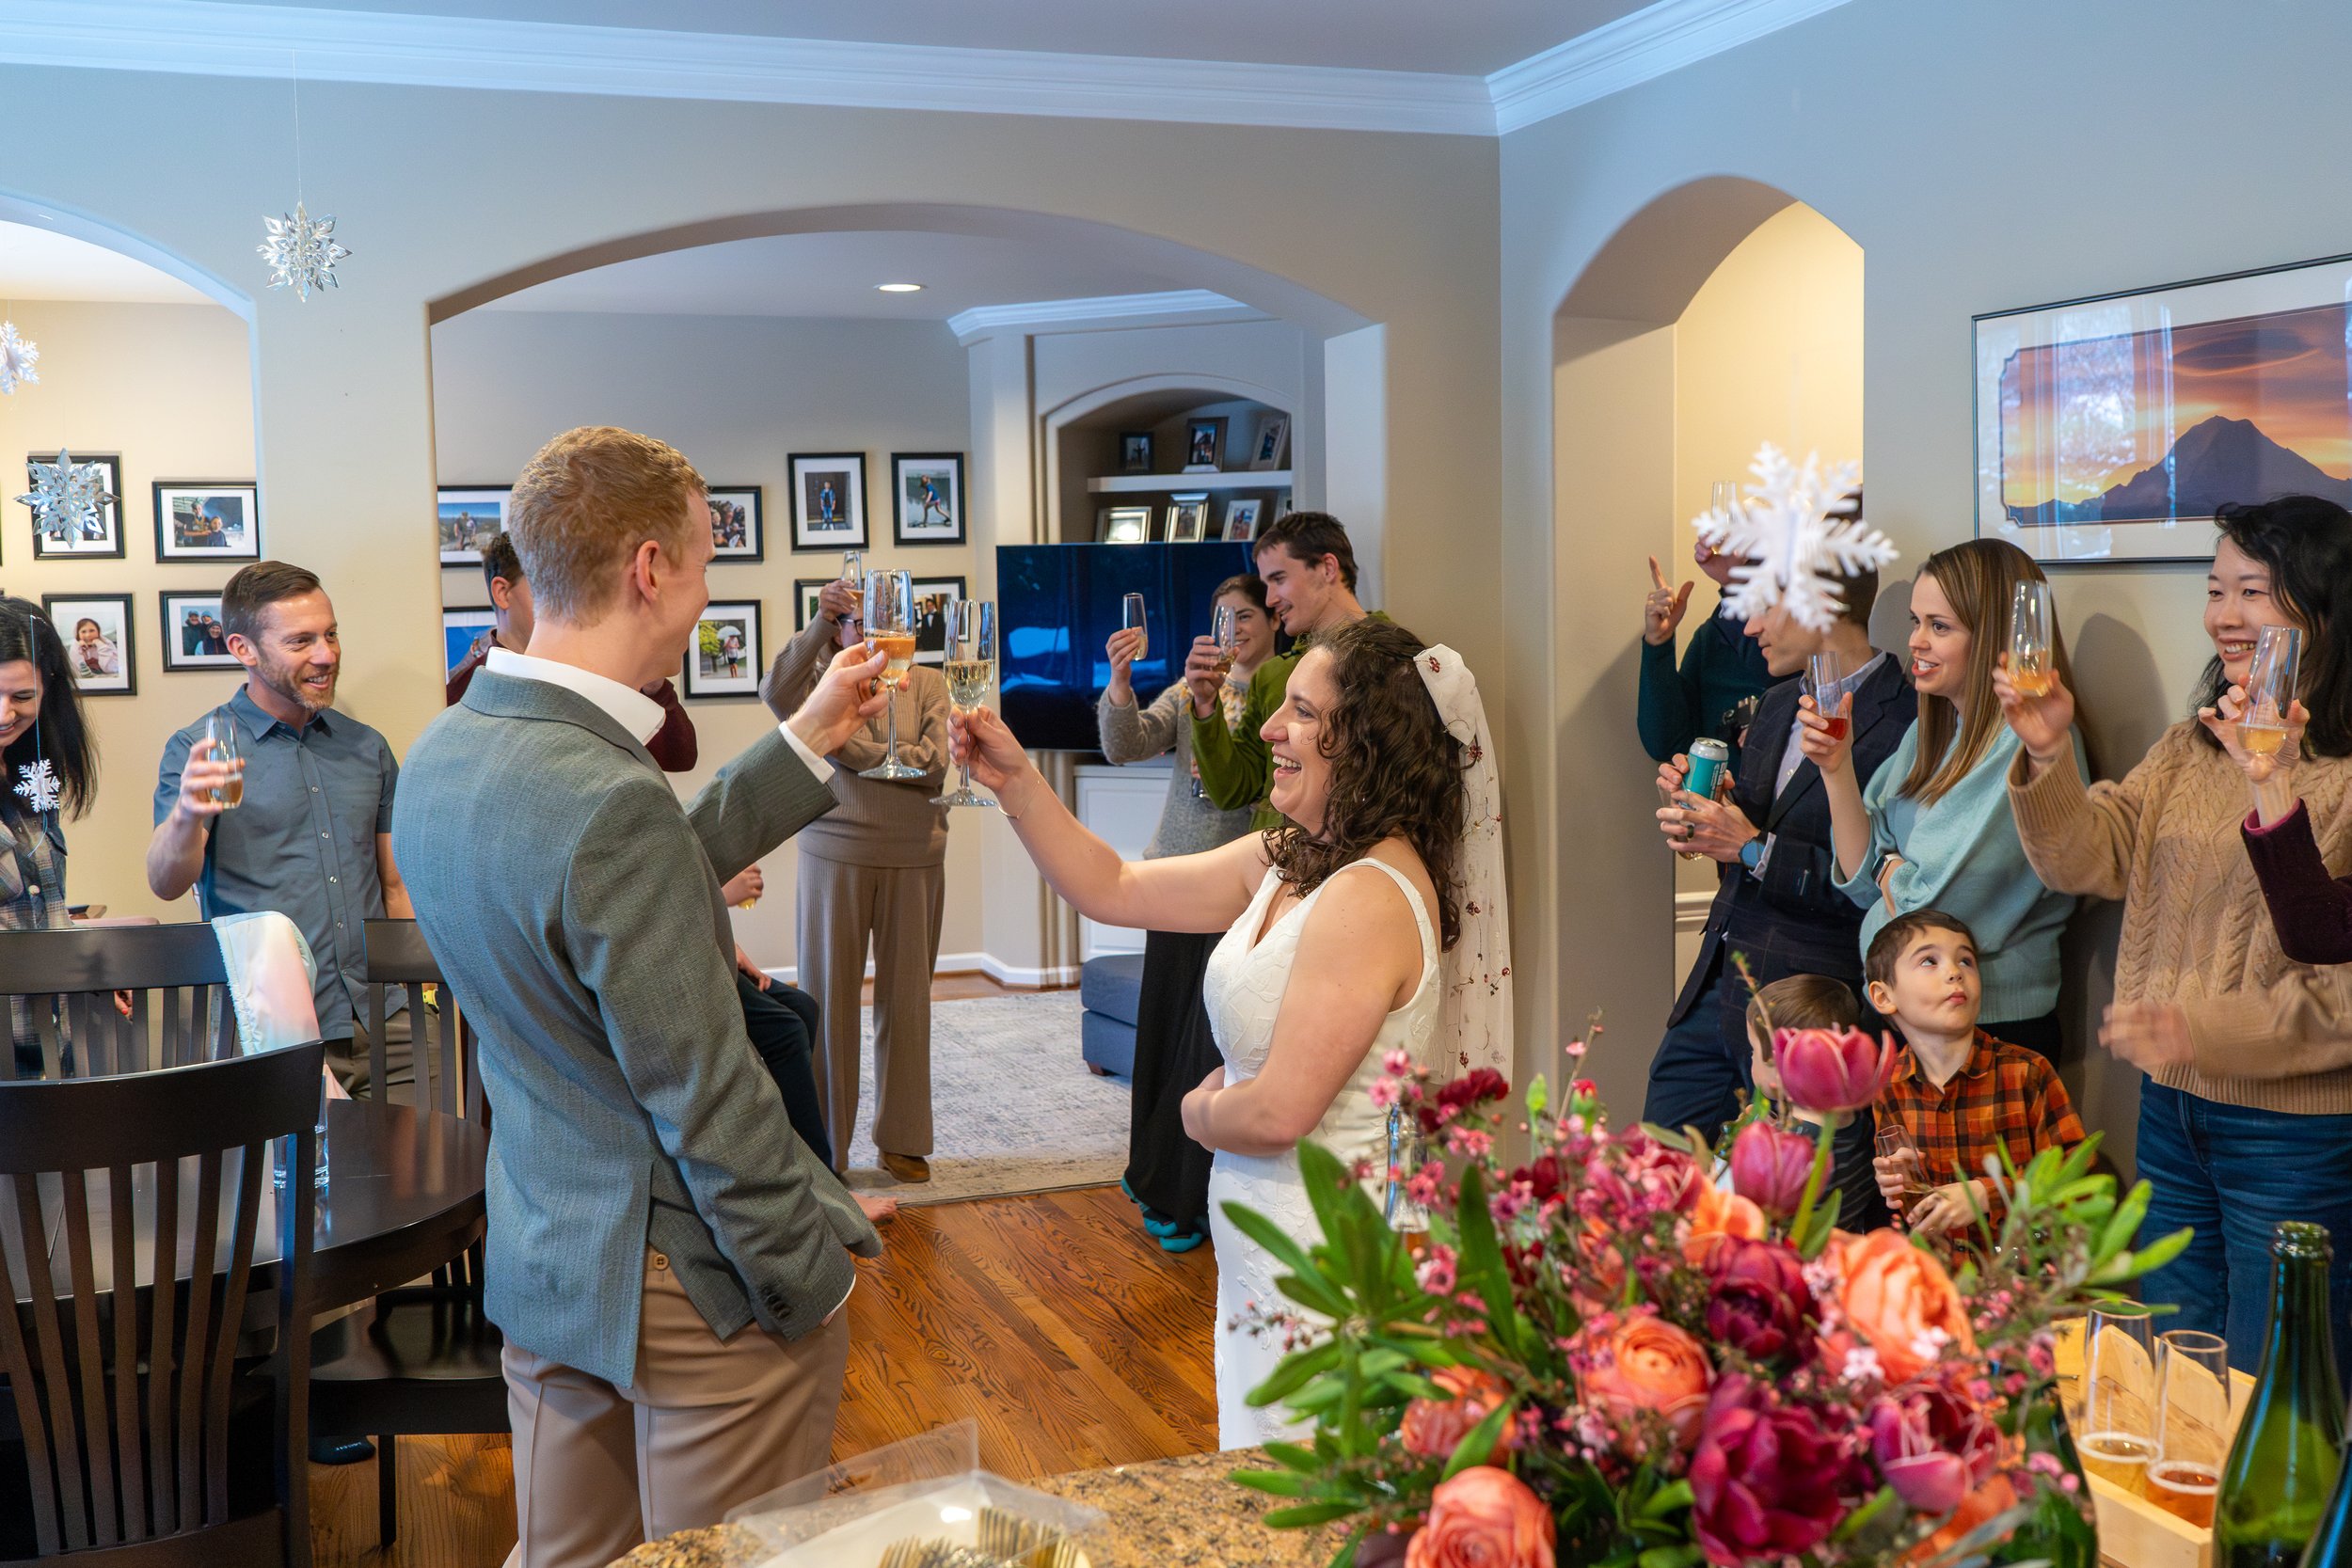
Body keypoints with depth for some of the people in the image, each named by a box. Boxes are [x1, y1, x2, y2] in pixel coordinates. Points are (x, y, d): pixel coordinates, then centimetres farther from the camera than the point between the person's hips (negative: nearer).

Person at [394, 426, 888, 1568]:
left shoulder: (443, 755, 1)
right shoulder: (607, 800, -27)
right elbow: (707, 1103, -23)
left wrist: (805, 742, 16)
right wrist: (814, 1282, -12)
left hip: (539, 1261, 9)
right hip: (683, 1286, -8)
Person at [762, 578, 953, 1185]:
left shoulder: (925, 683, 7)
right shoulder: (824, 679, 5)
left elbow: (934, 763, -7)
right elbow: (776, 694, -19)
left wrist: (855, 748, -10)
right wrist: (819, 621, -27)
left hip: (912, 859, 1)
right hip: (835, 854, -1)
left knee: (906, 998, 8)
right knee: (828, 996, 2)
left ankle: (901, 1138, 20)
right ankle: (824, 1145, 12)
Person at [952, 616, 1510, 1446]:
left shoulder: (1368, 897, -24)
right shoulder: (1289, 862, 5)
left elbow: (1278, 1112, -25)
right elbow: (1113, 889, 11)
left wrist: (1201, 1112, -4)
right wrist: (1014, 780, 3)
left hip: (1323, 1258, -9)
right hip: (1272, 1245, 9)